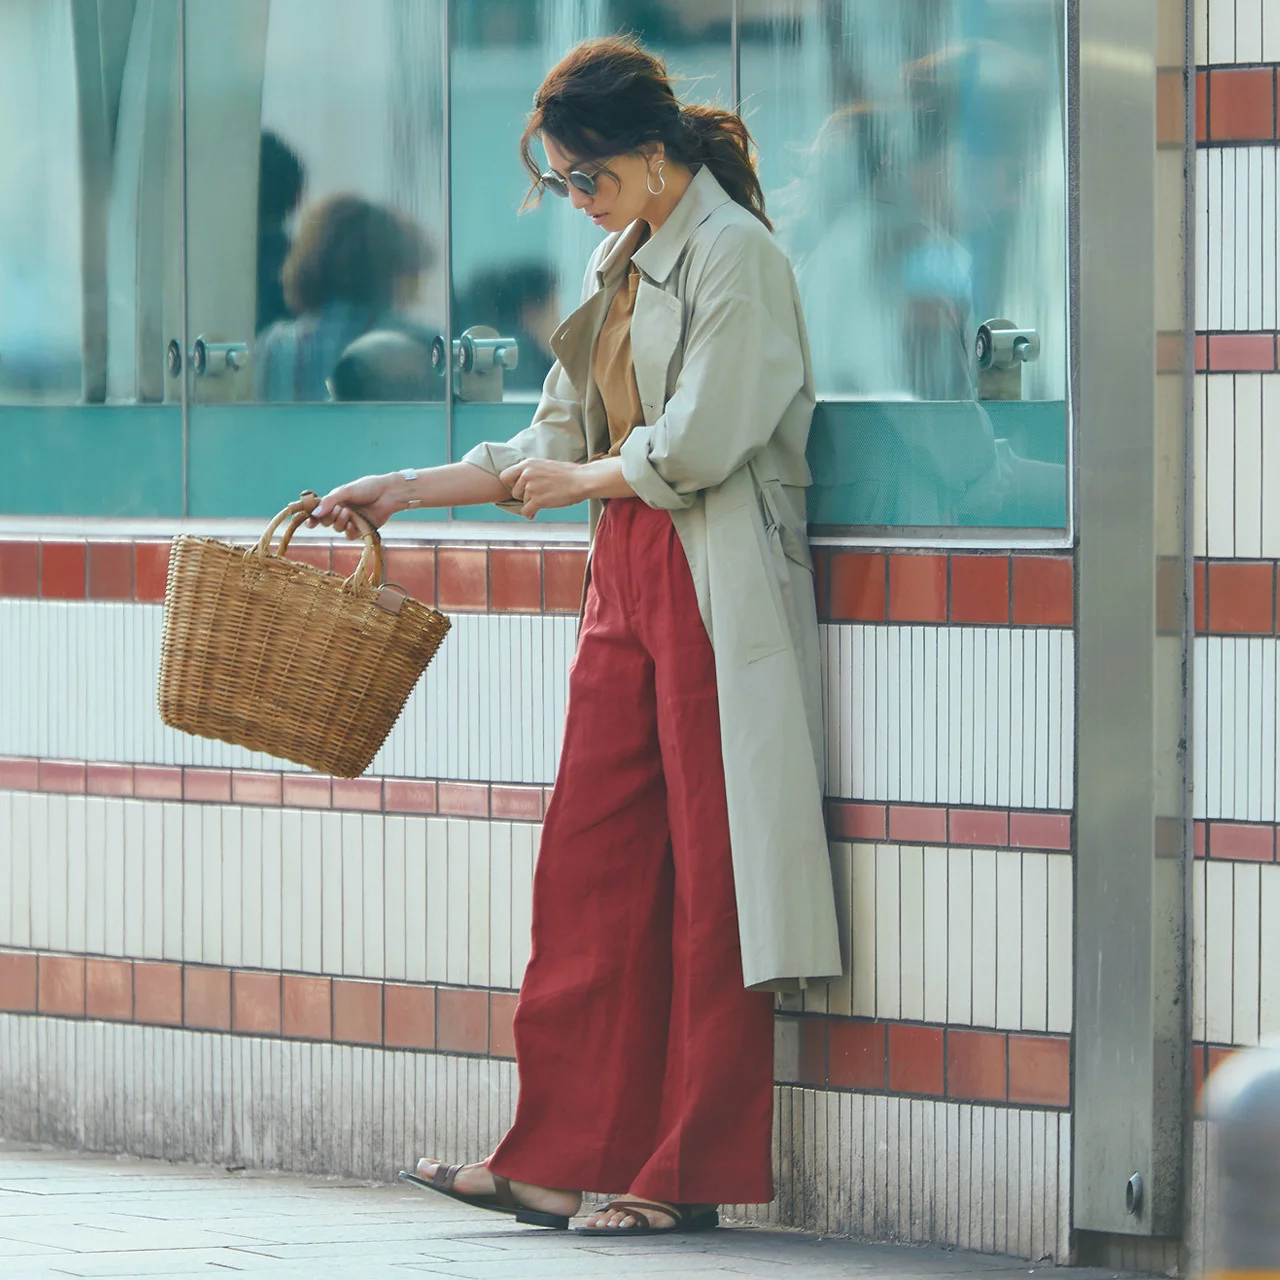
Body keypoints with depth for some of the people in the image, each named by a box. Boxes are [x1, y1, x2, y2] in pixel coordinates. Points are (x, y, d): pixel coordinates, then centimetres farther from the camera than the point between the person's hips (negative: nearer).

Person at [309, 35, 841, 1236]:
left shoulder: (735, 255, -10)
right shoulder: (620, 261, 17)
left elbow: (693, 447, -16)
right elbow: (557, 445, 19)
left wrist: (570, 481, -2)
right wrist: (402, 492, 14)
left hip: (716, 588, -8)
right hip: (626, 578, 8)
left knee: (709, 877, -3)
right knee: (589, 869, 4)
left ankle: (692, 1172, 2)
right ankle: (560, 1158, 7)